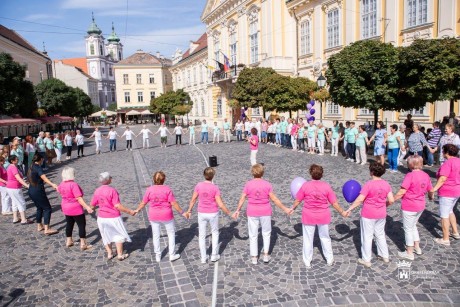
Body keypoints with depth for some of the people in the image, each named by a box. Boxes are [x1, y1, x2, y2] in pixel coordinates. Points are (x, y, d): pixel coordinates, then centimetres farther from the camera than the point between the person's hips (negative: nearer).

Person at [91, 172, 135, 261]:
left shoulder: (97, 191, -4)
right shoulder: (112, 191, -22)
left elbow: (93, 204, 8)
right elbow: (117, 206, -25)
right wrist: (129, 211, -17)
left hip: (102, 218, 5)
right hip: (113, 218, -5)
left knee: (106, 236, 22)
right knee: (119, 235, 14)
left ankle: (109, 253, 31)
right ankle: (120, 255, 18)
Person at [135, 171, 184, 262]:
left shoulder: (149, 190, -8)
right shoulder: (167, 189, -15)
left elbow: (143, 203, 2)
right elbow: (174, 203, -15)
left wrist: (137, 210, 19)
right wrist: (182, 212, -5)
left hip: (154, 216, 2)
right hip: (166, 216, -2)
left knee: (156, 235, 17)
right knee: (171, 234, 15)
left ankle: (158, 256, 27)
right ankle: (172, 255, 19)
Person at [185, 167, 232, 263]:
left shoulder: (198, 185, -11)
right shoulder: (215, 188, -17)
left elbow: (193, 200, -2)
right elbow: (220, 205, -18)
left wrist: (189, 211, 13)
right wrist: (229, 213, -5)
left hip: (202, 214, 2)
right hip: (213, 214, -1)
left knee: (202, 235, 15)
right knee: (215, 232, 21)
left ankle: (203, 258, 21)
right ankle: (214, 255, 24)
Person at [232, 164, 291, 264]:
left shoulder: (248, 184, -8)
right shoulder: (267, 184, -10)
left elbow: (242, 199, -4)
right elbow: (274, 199, -8)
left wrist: (237, 210, 9)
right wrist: (285, 209, 1)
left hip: (252, 212, 0)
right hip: (265, 212, 0)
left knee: (253, 235, 13)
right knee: (266, 233, 19)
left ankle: (254, 257, 20)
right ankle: (266, 255, 19)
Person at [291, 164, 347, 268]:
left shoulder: (305, 185, -14)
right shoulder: (326, 186, -12)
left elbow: (297, 200, -5)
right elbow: (334, 203, -7)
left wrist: (292, 208, 14)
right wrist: (342, 212, 9)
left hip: (308, 216, -1)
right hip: (323, 216, 1)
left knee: (308, 239, 13)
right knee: (325, 237, 21)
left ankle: (307, 262, 26)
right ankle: (329, 260, 33)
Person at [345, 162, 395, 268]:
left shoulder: (369, 184, -21)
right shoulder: (386, 184, -5)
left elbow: (360, 199, -23)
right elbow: (391, 200, -5)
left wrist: (350, 209, -15)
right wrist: (384, 205, 15)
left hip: (368, 215, -5)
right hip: (381, 214, 5)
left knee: (367, 236, 8)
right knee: (380, 234, 23)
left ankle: (366, 260, 18)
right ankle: (385, 256, 35)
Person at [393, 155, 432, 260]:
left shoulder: (410, 176, -22)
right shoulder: (425, 175, -1)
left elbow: (401, 192, -23)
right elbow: (430, 190, 14)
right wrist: (431, 196, 36)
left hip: (409, 207, -7)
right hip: (420, 206, 7)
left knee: (408, 229, 8)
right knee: (413, 226, 26)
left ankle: (409, 253, 19)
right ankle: (417, 247, 37)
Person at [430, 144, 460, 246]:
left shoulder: (448, 163, -19)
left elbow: (443, 179, -27)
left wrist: (434, 189, -29)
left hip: (447, 192, -9)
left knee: (444, 215, 0)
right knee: (450, 211, 27)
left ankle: (445, 239, 6)